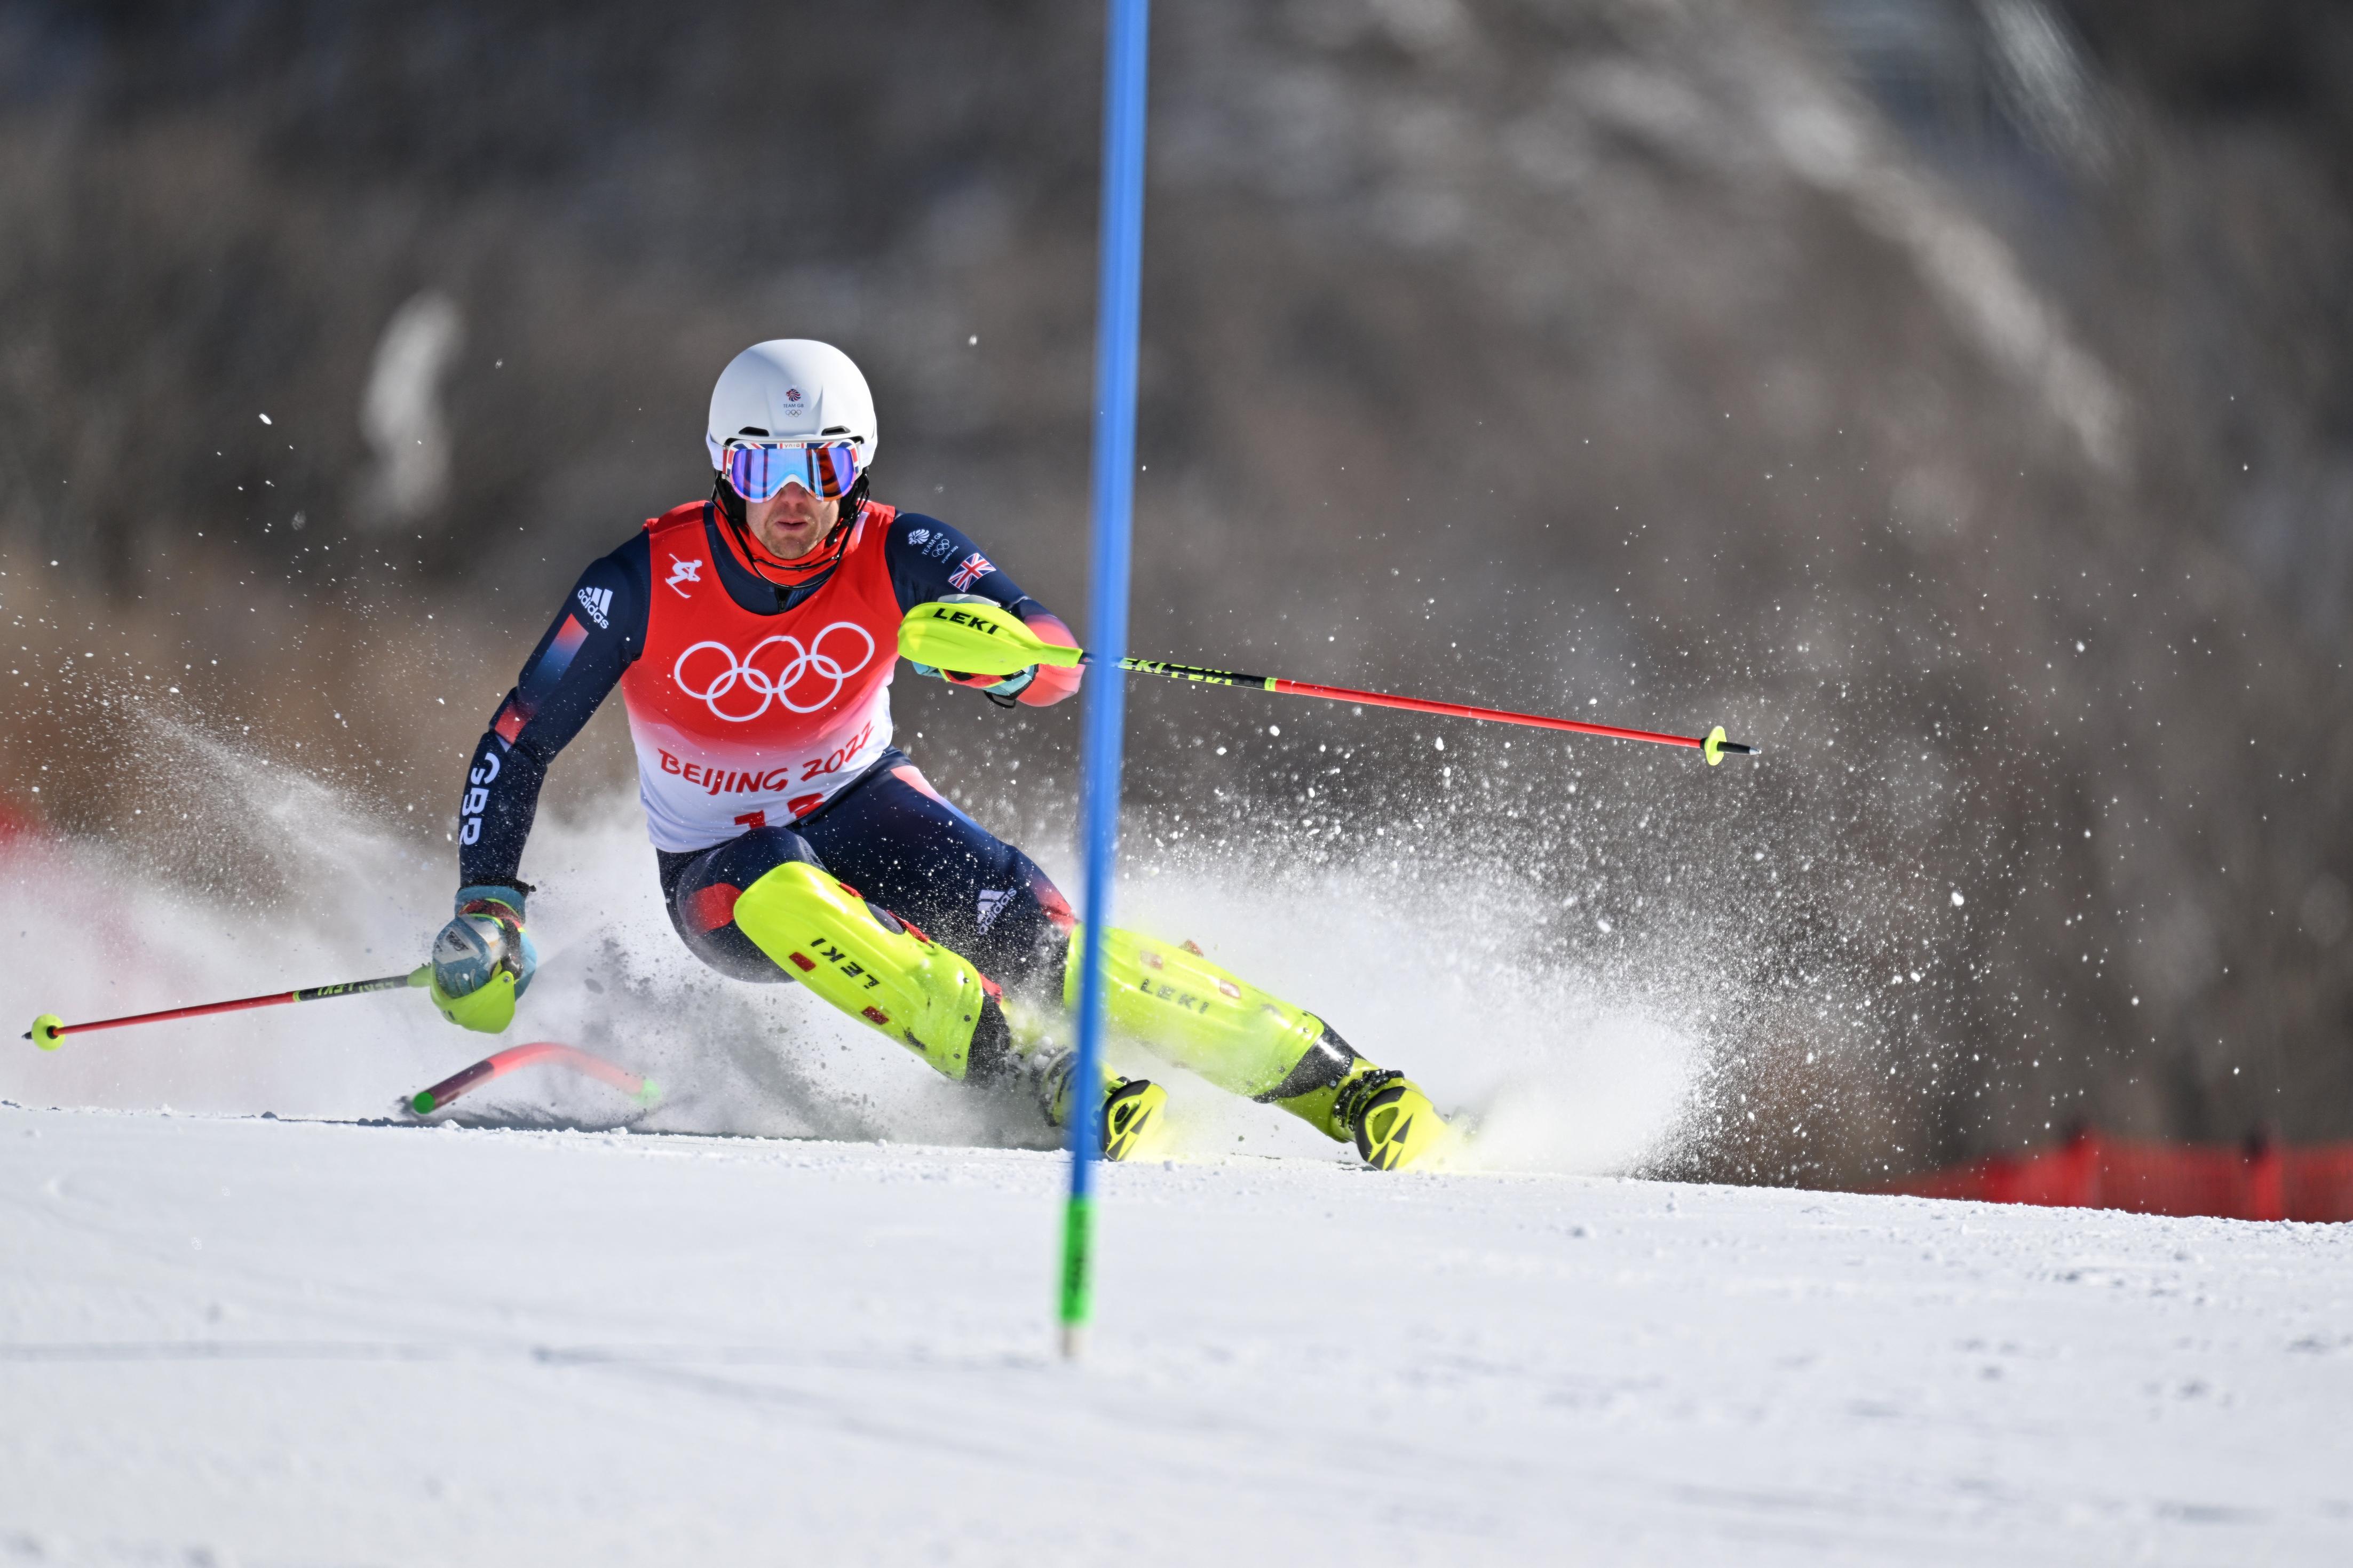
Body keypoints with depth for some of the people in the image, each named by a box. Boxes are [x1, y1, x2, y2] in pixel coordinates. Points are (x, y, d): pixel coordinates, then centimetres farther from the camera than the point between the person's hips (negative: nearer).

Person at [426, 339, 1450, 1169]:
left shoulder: (895, 557, -18)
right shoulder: (643, 587, -22)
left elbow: (1058, 664, -25)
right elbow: (516, 747, -11)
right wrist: (485, 910, -19)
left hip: (862, 808, 2)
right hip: (717, 869, -1)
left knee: (1031, 933, -23)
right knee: (783, 893, -38)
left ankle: (1329, 1077, -18)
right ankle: (1032, 1070, -40)